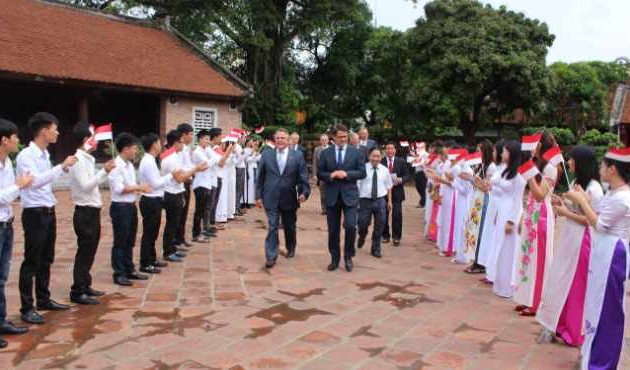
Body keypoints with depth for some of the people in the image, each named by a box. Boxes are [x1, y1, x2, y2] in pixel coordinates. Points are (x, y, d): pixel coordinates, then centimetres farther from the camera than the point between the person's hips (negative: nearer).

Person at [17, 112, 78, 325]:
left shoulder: (45, 154, 11)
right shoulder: (26, 155, -15)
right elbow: (35, 181, -29)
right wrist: (62, 166, -29)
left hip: (48, 212, 8)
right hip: (34, 214, -8)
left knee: (46, 260, 16)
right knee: (31, 262, -2)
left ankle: (44, 300, 28)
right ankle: (27, 308, 7)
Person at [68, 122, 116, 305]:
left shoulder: (88, 159, 13)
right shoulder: (78, 160, -15)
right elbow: (85, 186, -23)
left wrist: (105, 171, 11)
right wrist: (104, 171, -26)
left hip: (92, 211, 9)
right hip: (85, 213, -9)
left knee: (90, 252, 16)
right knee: (84, 253, -3)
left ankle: (85, 286, 26)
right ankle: (77, 292, 5)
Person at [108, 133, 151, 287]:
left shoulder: (130, 165, 12)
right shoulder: (116, 165, -16)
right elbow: (119, 188, -22)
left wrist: (141, 188, 1)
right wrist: (138, 187, -19)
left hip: (131, 206, 9)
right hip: (120, 207, -9)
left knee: (130, 241, 16)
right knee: (120, 242, 0)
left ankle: (129, 270, 27)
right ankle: (119, 274, 9)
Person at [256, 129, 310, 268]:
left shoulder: (298, 156, -1)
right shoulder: (266, 155, 2)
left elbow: (303, 177, -3)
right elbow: (260, 177, 4)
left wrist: (304, 192, -17)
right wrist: (258, 196, 0)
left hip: (289, 198, 1)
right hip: (271, 198, -1)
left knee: (289, 227, 16)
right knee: (272, 228, -3)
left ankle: (290, 249, 40)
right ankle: (271, 257, 2)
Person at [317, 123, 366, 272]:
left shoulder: (356, 152, 3)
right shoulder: (325, 153, 5)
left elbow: (362, 173, -1)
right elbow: (319, 174, 5)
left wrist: (346, 174, -15)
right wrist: (331, 175, -15)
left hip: (349, 195, -1)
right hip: (332, 196, 1)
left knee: (350, 226, -13)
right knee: (333, 230, 7)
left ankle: (348, 256, 10)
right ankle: (334, 259, 21)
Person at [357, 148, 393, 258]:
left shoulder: (384, 170, 6)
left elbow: (388, 186, 14)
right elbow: (357, 185, -5)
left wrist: (389, 201, 12)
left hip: (380, 200, 2)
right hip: (365, 200, -2)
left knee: (379, 226, 5)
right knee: (363, 225, 0)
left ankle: (376, 249, 21)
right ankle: (362, 238, 35)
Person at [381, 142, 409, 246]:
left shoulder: (401, 161, 3)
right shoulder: (380, 161, -2)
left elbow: (407, 175, 4)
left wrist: (400, 180, -15)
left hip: (397, 191, 0)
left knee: (397, 215, -4)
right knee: (384, 214, 7)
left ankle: (396, 237, 8)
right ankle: (385, 235, 22)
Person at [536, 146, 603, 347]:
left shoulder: (593, 189, -18)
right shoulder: (576, 182, 7)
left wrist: (566, 213, -18)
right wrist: (562, 203, 1)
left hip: (581, 242, -8)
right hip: (567, 239, 8)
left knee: (576, 287, 4)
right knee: (561, 281, 14)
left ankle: (575, 331, 19)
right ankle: (558, 324, 26)